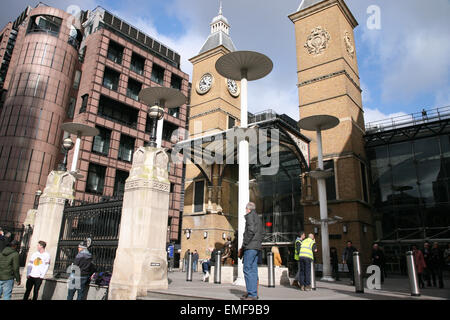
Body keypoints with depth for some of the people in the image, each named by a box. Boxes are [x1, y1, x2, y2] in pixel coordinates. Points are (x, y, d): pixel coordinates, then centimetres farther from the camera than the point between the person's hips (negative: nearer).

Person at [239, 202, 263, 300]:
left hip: (250, 247, -9)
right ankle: (254, 293, 12)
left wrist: (244, 244, -12)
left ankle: (252, 294, -9)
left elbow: (251, 230, -17)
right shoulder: (258, 218, 23)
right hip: (257, 246, 9)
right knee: (253, 270, 10)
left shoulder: (250, 216, -4)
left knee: (248, 270, -8)